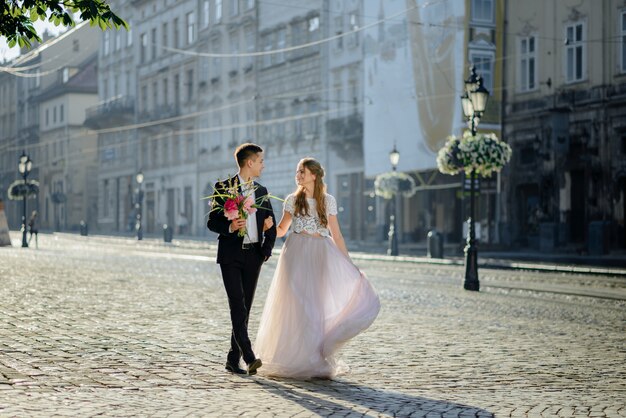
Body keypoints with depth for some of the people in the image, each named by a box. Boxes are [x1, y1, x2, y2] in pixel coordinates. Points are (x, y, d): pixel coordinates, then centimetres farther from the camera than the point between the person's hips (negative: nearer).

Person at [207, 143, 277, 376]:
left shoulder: (262, 192, 14)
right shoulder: (223, 188, 0)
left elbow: (271, 226, 19)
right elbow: (212, 222, -1)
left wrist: (266, 251, 4)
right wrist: (230, 227, -20)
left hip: (253, 256, 5)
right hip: (230, 255, -5)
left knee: (245, 309, 5)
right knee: (238, 306, -15)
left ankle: (233, 360, 11)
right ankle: (249, 357, -21)